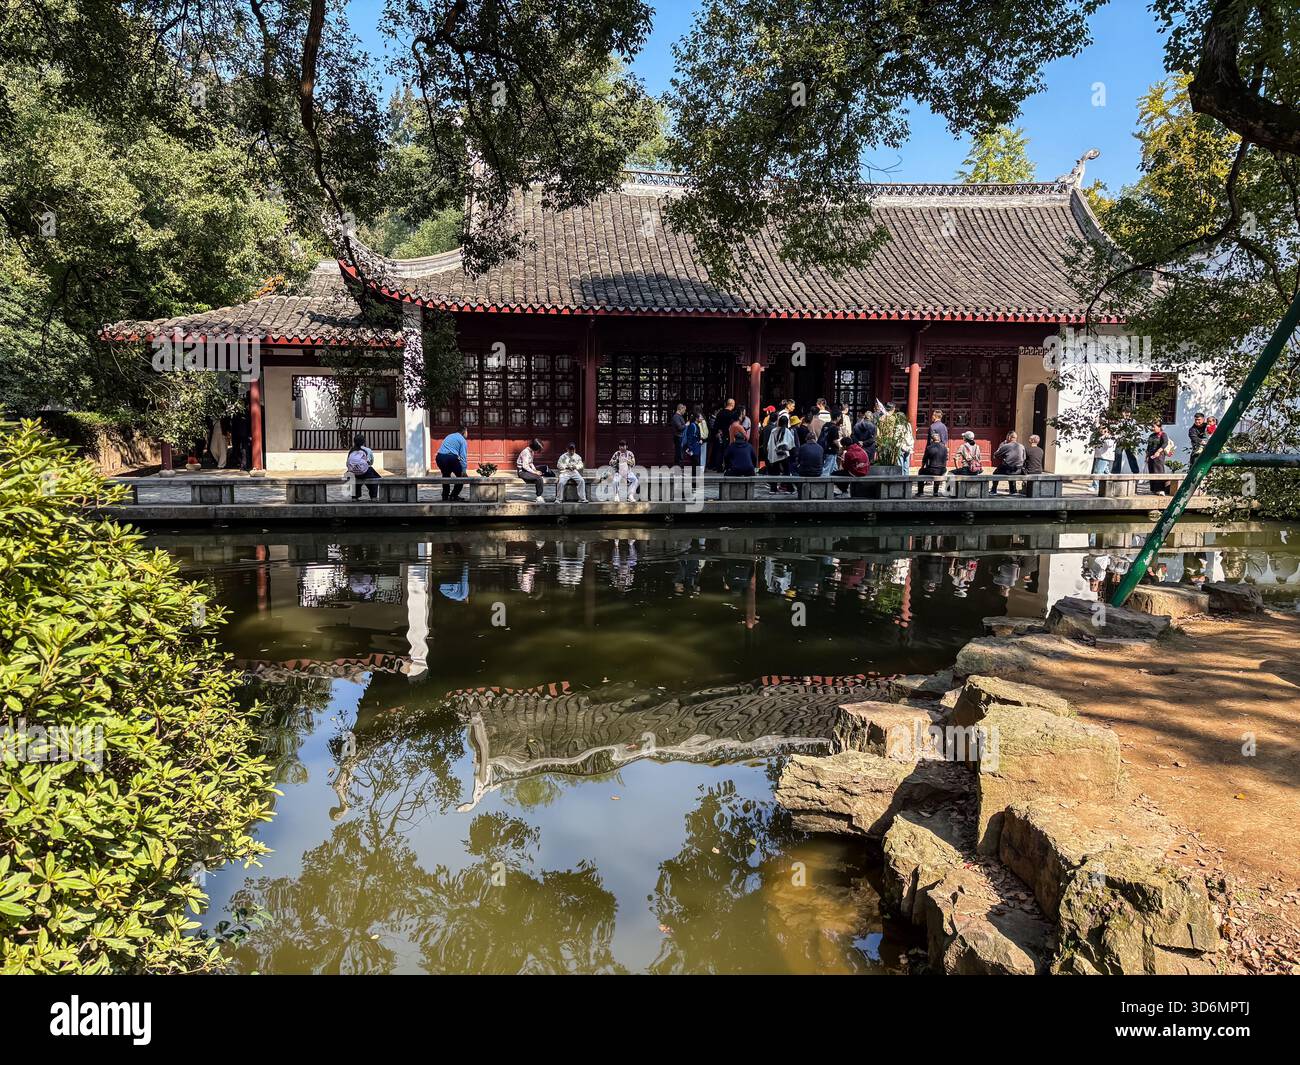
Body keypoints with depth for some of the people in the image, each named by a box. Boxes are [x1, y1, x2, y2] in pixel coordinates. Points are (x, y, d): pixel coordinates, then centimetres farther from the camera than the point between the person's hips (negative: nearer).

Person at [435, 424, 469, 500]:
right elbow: (463, 456, -2)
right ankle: (454, 496, 8)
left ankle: (445, 496, 25)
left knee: (446, 476, 26)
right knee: (460, 476, 11)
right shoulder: (462, 440, 8)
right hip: (451, 457, -6)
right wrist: (464, 470, -8)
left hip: (439, 457, 6)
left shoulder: (449, 436, 30)